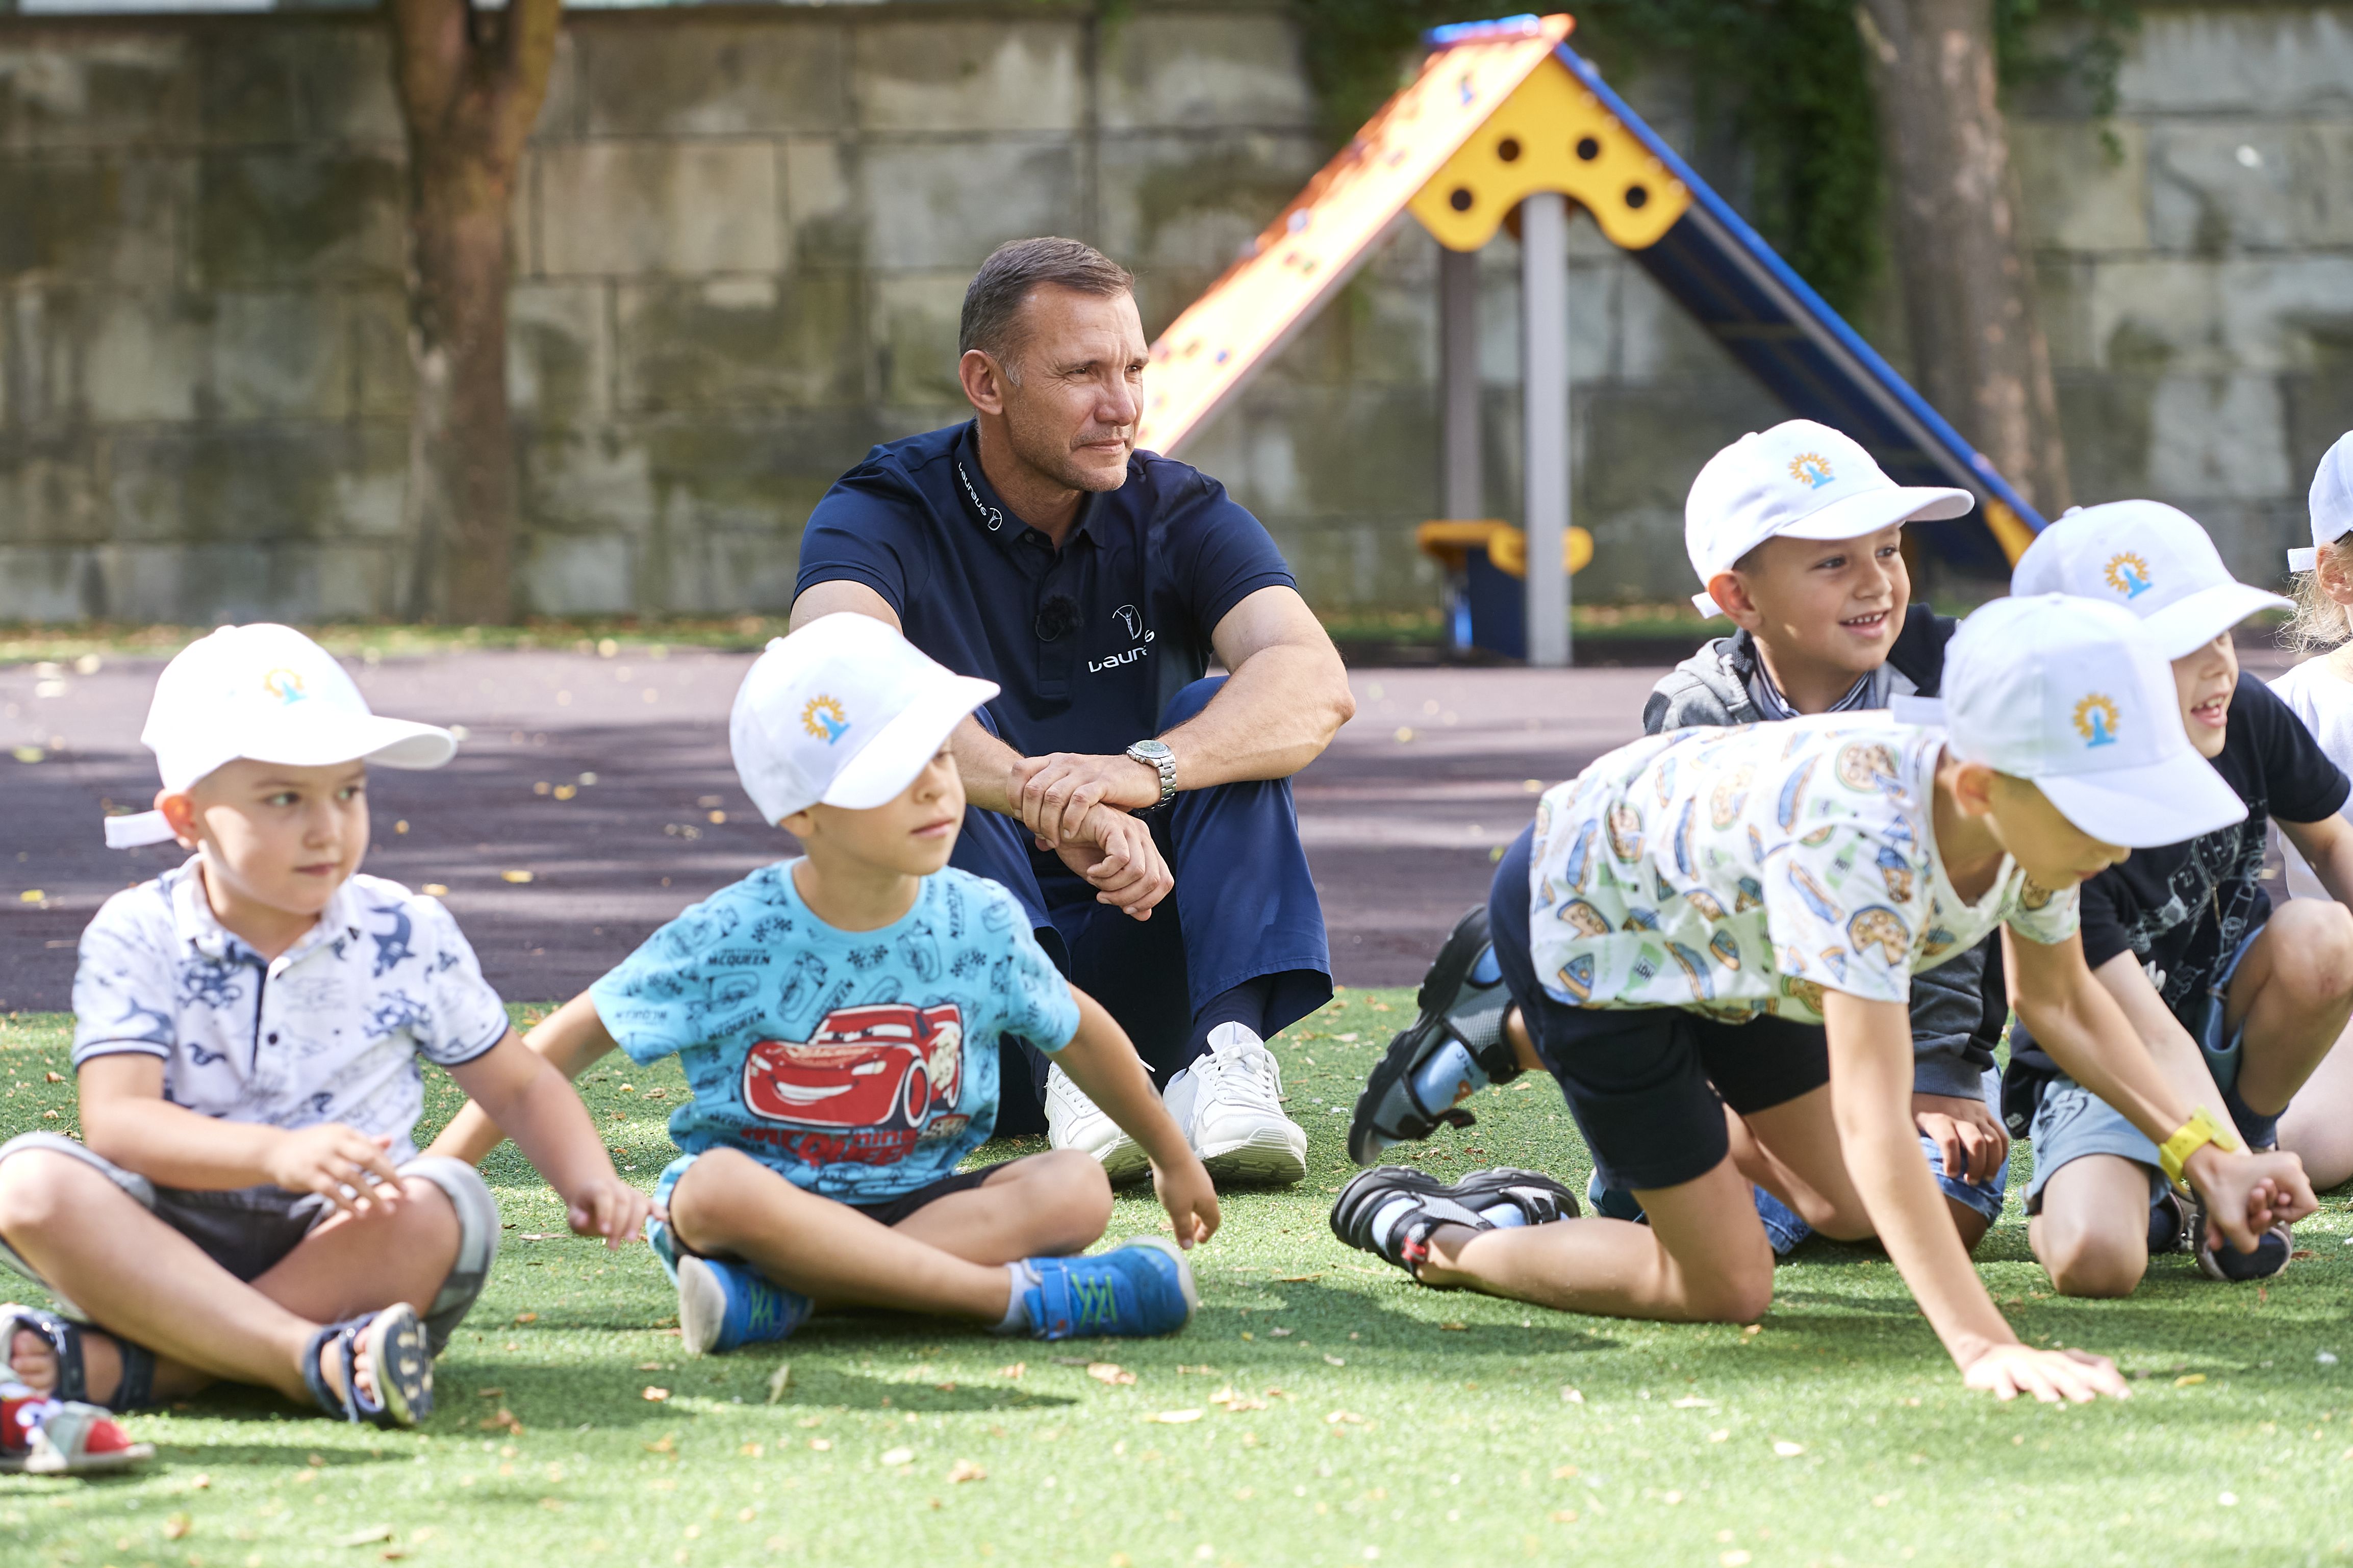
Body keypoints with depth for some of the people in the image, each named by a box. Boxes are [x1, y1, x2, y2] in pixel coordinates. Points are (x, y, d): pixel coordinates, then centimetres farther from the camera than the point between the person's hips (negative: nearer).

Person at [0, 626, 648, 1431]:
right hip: (170, 1252, -1)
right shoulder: (138, 938, -3)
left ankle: (119, 1366, -33)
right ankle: (316, 1361, -43)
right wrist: (277, 1153, -34)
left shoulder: (408, 938, 5)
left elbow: (522, 1086, 16)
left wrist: (591, 1185, -6)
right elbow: (117, 1121, -17)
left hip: (345, 1249, 1)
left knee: (437, 1206, -32)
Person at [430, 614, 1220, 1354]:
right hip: (771, 1197, -3)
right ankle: (1016, 1294, -38)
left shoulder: (979, 923, -3)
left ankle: (787, 1295, -32)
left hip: (907, 1205, 3)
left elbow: (1075, 1030, 15)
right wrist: (441, 1172, -13)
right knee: (718, 1189, -37)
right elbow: (578, 1034, -7)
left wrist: (1175, 1161, 27)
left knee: (1077, 1187, -23)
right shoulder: (734, 938, -12)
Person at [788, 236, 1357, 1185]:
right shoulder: (888, 517, -8)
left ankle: (1229, 1053, -36)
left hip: (1140, 975, 2)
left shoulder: (1179, 518, -1)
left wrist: (1143, 771, -42)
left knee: (1220, 719, -18)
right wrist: (1048, 803, -47)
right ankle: (1062, 1062, -42)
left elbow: (1316, 685, -21)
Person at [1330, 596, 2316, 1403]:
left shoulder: (2036, 811, -22)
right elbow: (1875, 1125, -50)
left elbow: (2059, 1000, -1)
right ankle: (1426, 1238, 15)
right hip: (1580, 913, -8)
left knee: (1848, 1212, 18)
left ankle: (1546, 1040, 38)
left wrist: (2203, 1154, -12)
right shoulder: (1862, 844, -46)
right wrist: (1982, 1346, -57)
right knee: (1722, 1287, -5)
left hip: (1712, 917, 8)